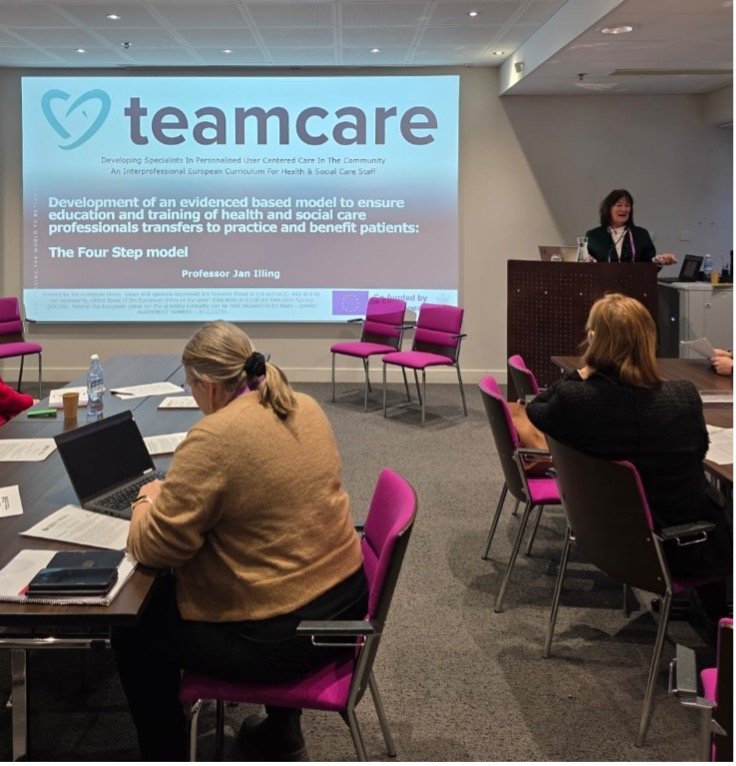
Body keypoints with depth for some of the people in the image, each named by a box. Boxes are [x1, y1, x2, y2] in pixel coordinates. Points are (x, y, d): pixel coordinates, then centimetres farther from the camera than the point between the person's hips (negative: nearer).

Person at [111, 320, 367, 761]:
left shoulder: (215, 438, -22)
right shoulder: (306, 408, 3)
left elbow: (154, 546, -16)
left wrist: (150, 501, 4)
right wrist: (177, 492, 17)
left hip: (284, 633, -8)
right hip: (345, 598, 8)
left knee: (134, 629, 11)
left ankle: (167, 756, 25)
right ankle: (281, 734, 39)